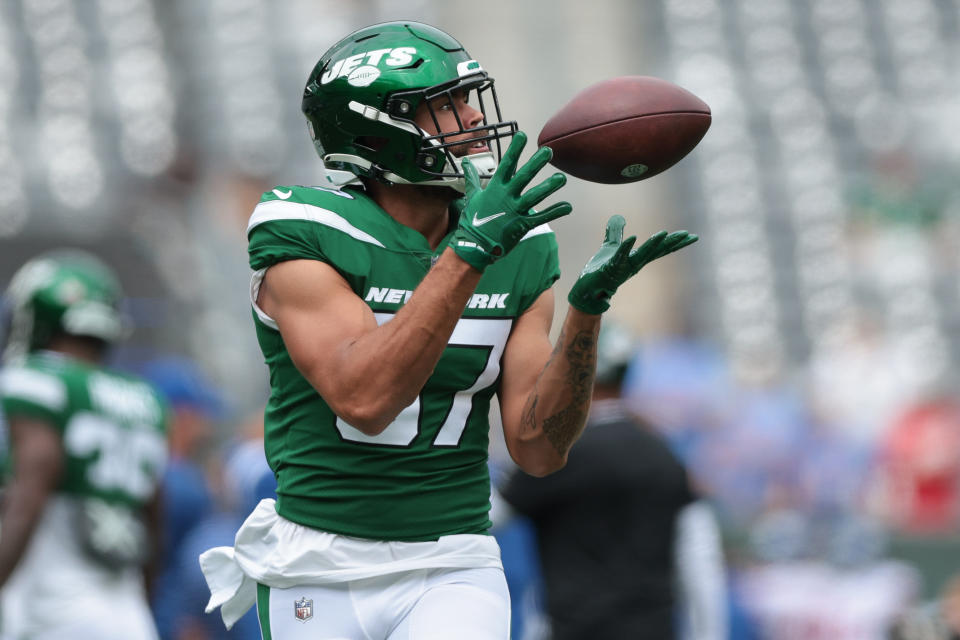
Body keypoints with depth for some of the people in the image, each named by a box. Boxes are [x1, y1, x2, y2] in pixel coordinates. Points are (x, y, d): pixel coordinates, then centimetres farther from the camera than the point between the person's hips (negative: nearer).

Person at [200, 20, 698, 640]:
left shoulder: (519, 251, 4)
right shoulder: (305, 235, -10)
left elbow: (538, 447, -1)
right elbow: (363, 399, -25)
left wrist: (587, 308, -15)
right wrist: (468, 253, -29)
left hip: (450, 572, 2)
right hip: (320, 580, -2)